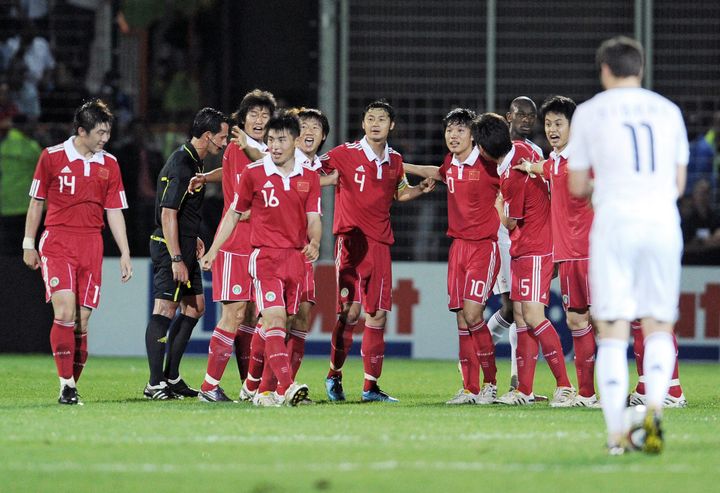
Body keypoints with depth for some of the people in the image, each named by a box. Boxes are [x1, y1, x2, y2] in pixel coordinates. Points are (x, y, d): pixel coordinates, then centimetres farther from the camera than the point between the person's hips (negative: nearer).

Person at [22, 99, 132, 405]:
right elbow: (36, 202, 7)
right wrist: (29, 244, 7)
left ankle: (72, 386, 9)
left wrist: (125, 254, 9)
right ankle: (66, 385, -17)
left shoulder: (109, 164, 9)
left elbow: (114, 212, 13)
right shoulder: (52, 157, 0)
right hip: (57, 244, -3)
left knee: (82, 321, 1)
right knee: (65, 312, -18)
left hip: (91, 247, 3)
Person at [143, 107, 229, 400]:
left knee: (195, 306, 14)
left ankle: (171, 377, 19)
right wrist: (176, 259, -23)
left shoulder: (193, 162, 14)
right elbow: (168, 214, -21)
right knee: (165, 310, -10)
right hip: (170, 247, -11)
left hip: (184, 247, 11)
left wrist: (193, 239, 20)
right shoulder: (181, 165, -17)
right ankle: (155, 384, -11)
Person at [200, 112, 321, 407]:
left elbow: (313, 219, 5)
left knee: (281, 327, 6)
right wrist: (213, 250, 6)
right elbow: (234, 214, 9)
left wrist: (314, 242, -17)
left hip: (296, 258, 3)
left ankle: (266, 391, 14)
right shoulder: (253, 173, 1)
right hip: (265, 257, -3)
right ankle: (287, 387, -29)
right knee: (274, 320, -18)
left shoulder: (308, 177, 7)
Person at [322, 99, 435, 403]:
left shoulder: (394, 160, 11)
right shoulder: (346, 154, -4)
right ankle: (334, 375, 2)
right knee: (350, 309, -16)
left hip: (380, 242, 5)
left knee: (378, 315, 3)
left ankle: (370, 387, 10)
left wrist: (421, 189, 9)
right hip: (351, 239, -5)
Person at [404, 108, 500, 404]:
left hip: (484, 246, -6)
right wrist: (401, 167, 36)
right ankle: (470, 388, 7)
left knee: (472, 314, -15)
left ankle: (490, 383, 0)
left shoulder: (487, 164, -11)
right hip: (458, 244, 6)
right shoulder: (451, 163, 9)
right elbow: (437, 174, 32)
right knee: (461, 317, 3)